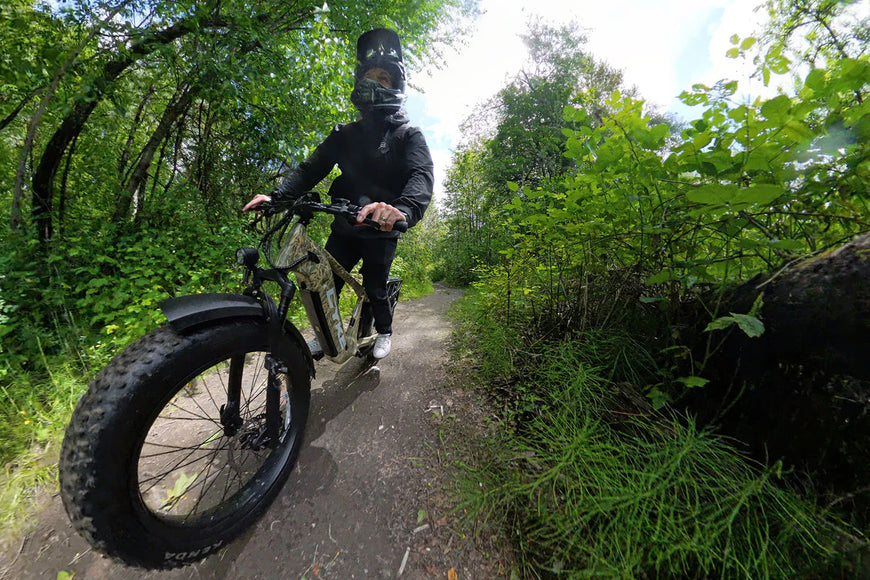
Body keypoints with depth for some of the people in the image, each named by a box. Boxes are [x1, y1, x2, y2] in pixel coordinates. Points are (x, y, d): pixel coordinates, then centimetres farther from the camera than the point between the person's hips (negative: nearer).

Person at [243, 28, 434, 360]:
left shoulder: (409, 136, -1)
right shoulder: (344, 135, 11)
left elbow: (422, 175, -22)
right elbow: (312, 168, 3)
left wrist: (403, 208, -45)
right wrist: (277, 196, -15)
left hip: (380, 232, -3)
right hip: (344, 227, 4)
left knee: (374, 289, 2)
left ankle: (384, 331, 34)